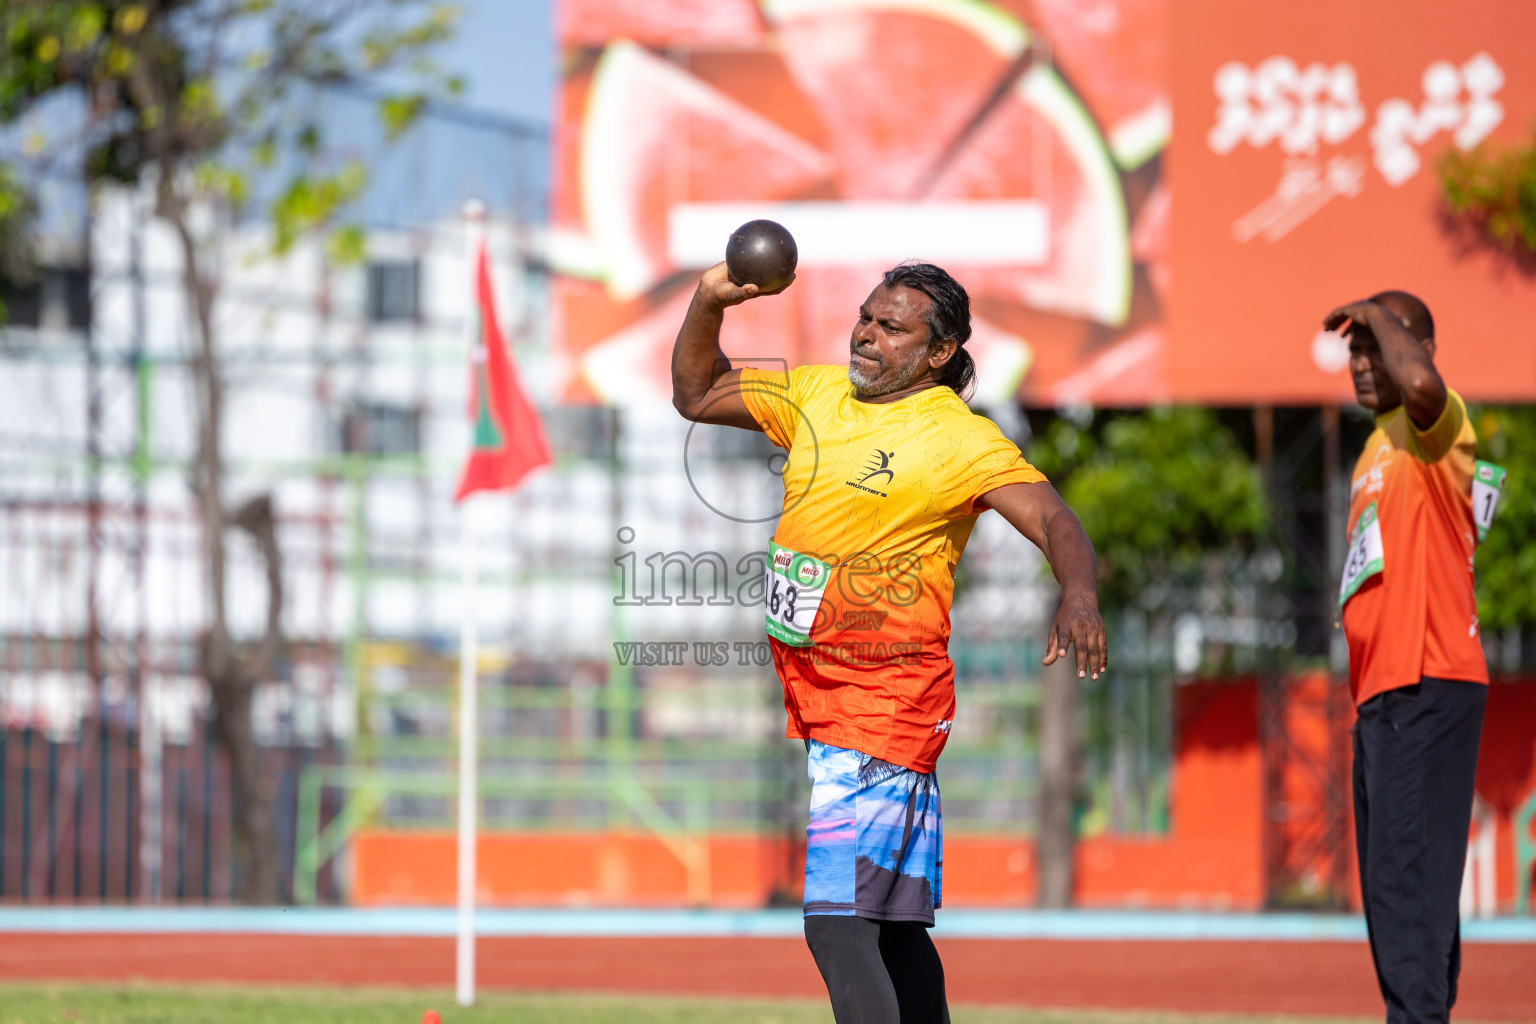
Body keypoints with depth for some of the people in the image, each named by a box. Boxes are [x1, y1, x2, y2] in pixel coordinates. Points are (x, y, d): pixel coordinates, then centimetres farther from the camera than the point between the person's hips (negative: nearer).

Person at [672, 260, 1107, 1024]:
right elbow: (695, 396, 21)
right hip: (806, 690, 8)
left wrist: (1079, 598, -40)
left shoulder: (961, 438, -10)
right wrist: (709, 304, 4)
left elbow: (1055, 523, -20)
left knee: (838, 924, -19)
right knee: (893, 925, 15)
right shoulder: (815, 395, 10)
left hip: (887, 696, -8)